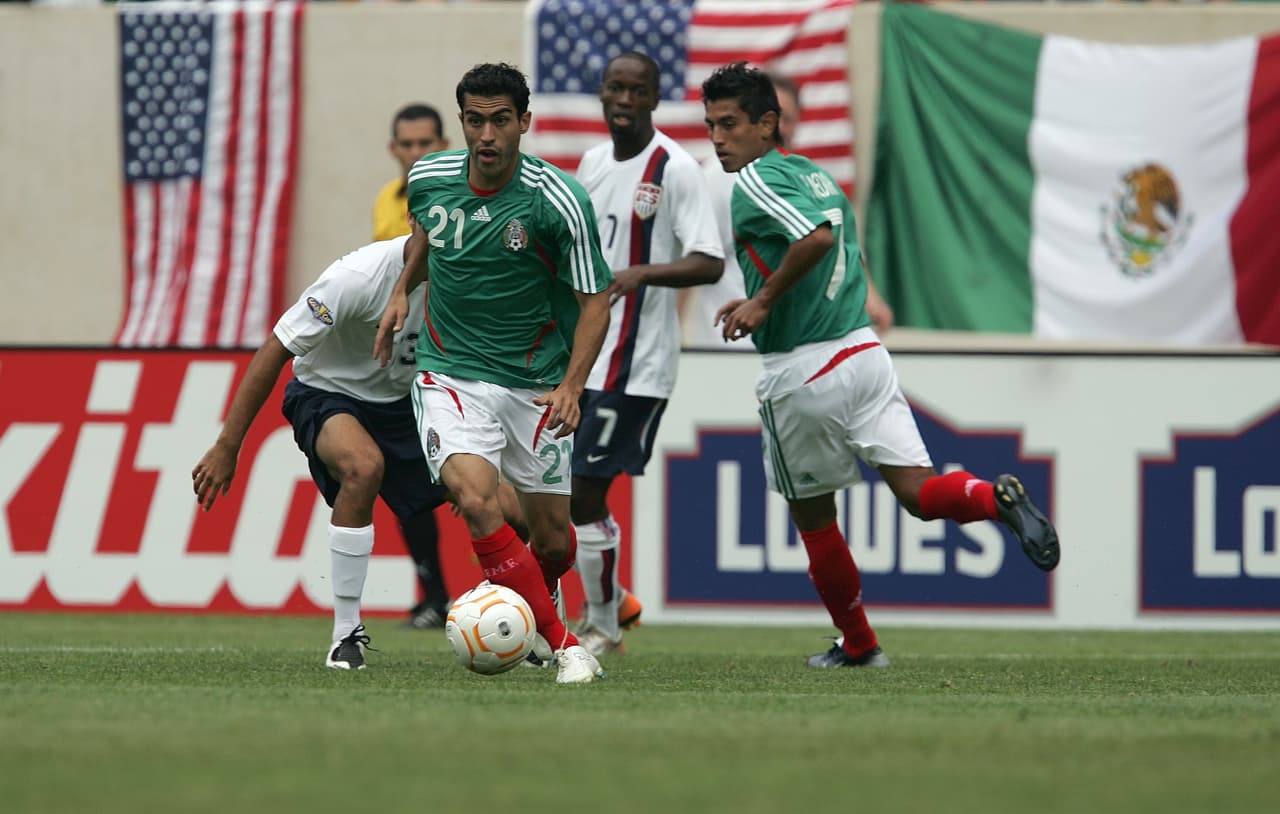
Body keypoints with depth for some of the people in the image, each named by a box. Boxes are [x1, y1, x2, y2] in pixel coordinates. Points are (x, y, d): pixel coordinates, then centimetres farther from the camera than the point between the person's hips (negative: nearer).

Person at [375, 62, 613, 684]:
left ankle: (539, 598, 43)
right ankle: (562, 645, -19)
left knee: (552, 536, 5)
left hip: (536, 386, -1)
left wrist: (572, 386, -20)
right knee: (476, 499, -25)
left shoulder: (559, 202, -16)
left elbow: (595, 300, -9)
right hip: (450, 373, 1)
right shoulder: (428, 179, -5)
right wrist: (403, 289, 15)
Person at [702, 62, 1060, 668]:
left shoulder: (754, 182, -12)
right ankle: (994, 498, -31)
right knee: (917, 491, -2)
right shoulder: (815, 174, 15)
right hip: (863, 347, 7)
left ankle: (857, 643, 24)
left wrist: (763, 299, -20)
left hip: (802, 373, -7)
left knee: (813, 518, 13)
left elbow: (818, 236, -30)